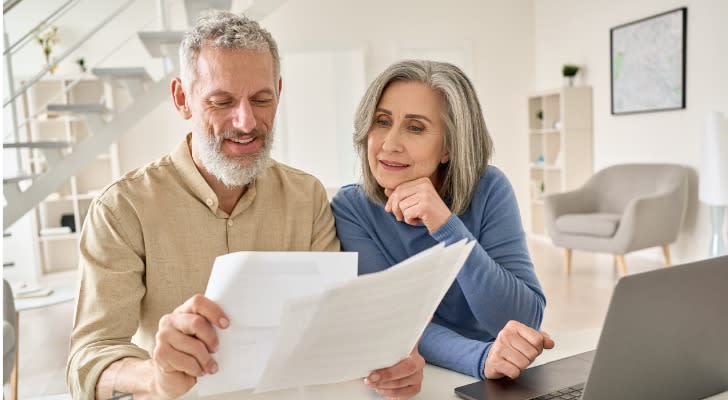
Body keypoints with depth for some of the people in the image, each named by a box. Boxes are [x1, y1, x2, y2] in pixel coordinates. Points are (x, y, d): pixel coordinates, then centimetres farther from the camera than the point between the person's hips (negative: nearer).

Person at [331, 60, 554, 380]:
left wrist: (447, 227, -25)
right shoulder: (351, 208, -10)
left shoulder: (488, 190, -9)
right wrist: (482, 358, -34)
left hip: (488, 384, 1)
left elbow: (527, 319, -15)